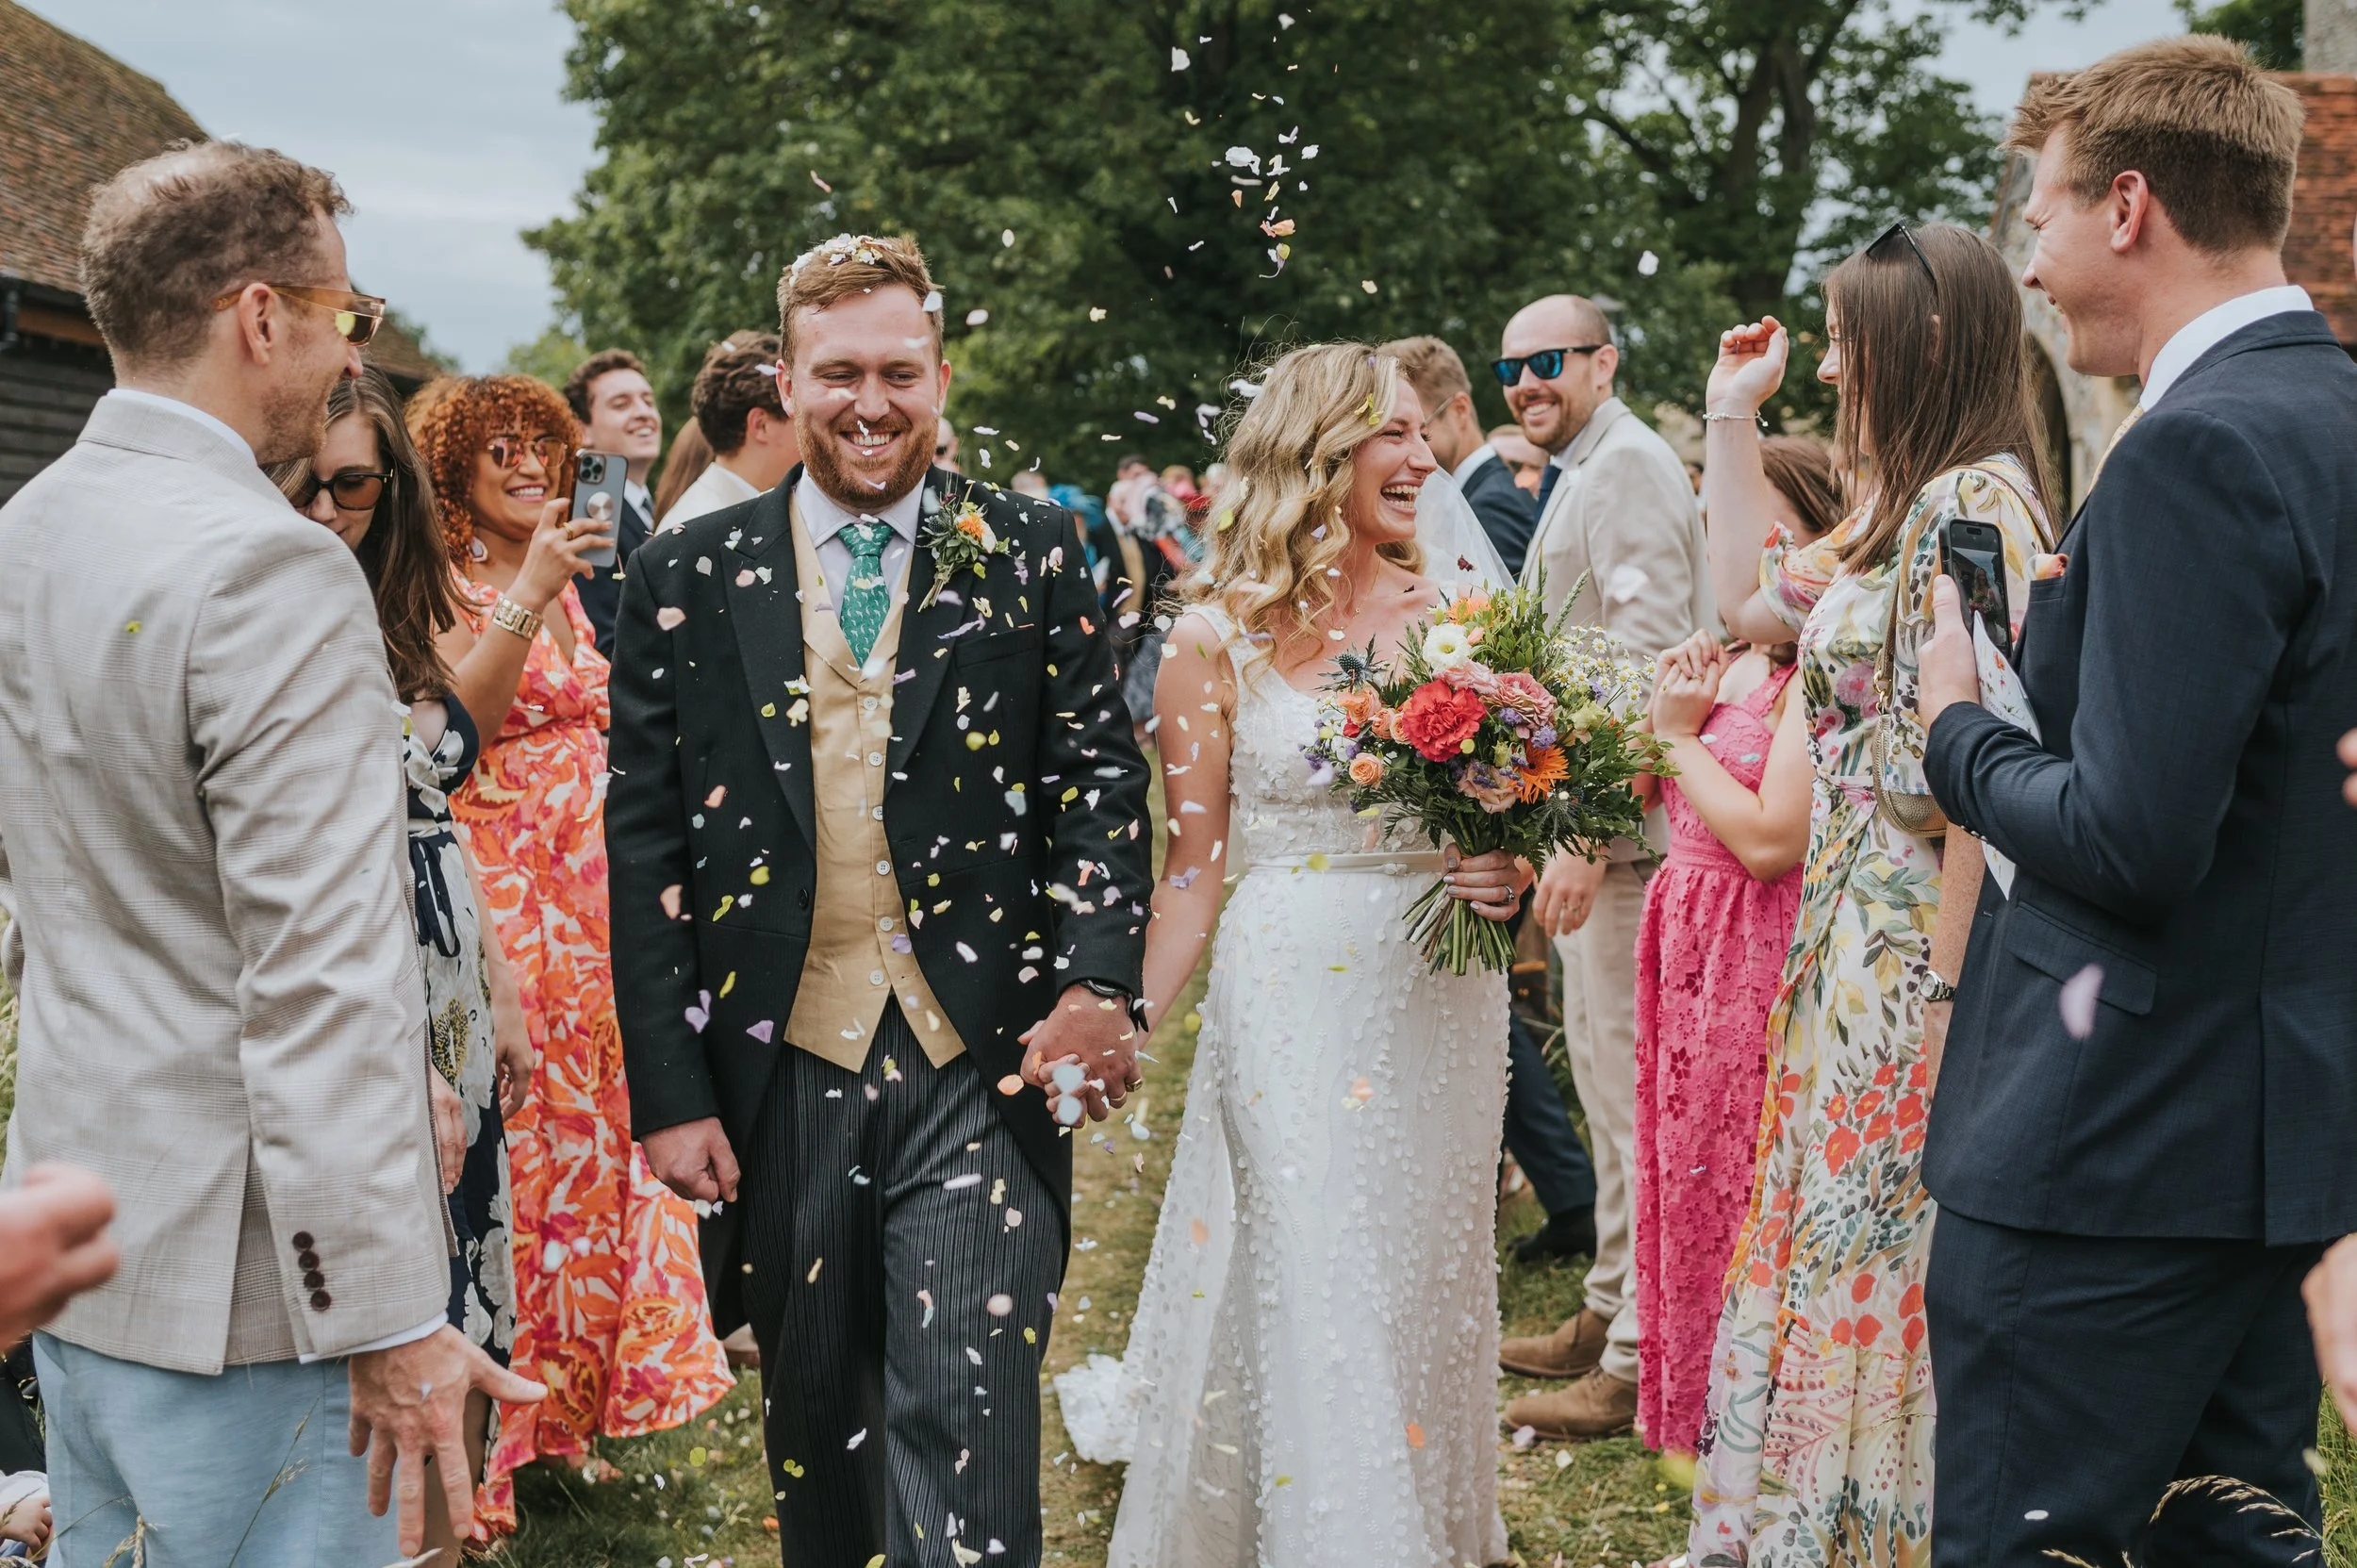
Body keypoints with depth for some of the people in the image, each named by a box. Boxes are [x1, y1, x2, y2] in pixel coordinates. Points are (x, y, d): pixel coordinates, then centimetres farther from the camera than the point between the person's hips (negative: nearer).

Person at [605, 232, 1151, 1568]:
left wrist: (1102, 979, -14)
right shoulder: (689, 580, 4)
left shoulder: (1033, 555, 4)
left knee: (971, 1424, -7)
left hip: (984, 1071, -1)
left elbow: (1100, 775, 2)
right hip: (781, 1073, 2)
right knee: (815, 1418, 16)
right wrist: (667, 1092, -1)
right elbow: (645, 846, 3)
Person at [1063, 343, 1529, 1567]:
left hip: (1443, 994, 4)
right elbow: (1191, 868, -1)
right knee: (1312, 1288, -3)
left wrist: (1512, 875, -10)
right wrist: (1122, 1029, -7)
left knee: (1427, 1277, 13)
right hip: (1290, 992, -3)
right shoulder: (1220, 635, -4)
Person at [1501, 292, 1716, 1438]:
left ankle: (1644, 1360, 2)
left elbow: (1648, 659, -22)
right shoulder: (1575, 476, 18)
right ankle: (1614, 1308, 31)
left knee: (1636, 1083, -5)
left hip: (1626, 817, -11)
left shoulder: (1626, 468, -14)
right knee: (1604, 1070, 18)